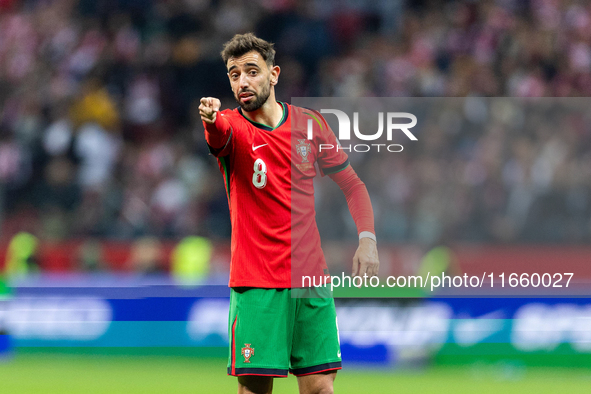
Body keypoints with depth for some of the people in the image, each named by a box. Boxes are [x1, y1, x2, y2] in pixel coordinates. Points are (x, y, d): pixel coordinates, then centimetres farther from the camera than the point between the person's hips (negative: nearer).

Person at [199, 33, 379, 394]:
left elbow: (352, 184, 17)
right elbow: (220, 135, -27)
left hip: (310, 276, 2)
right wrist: (211, 118, -52)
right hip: (255, 283, -2)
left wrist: (367, 239, 2)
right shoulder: (231, 126, -2)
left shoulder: (310, 123, 8)